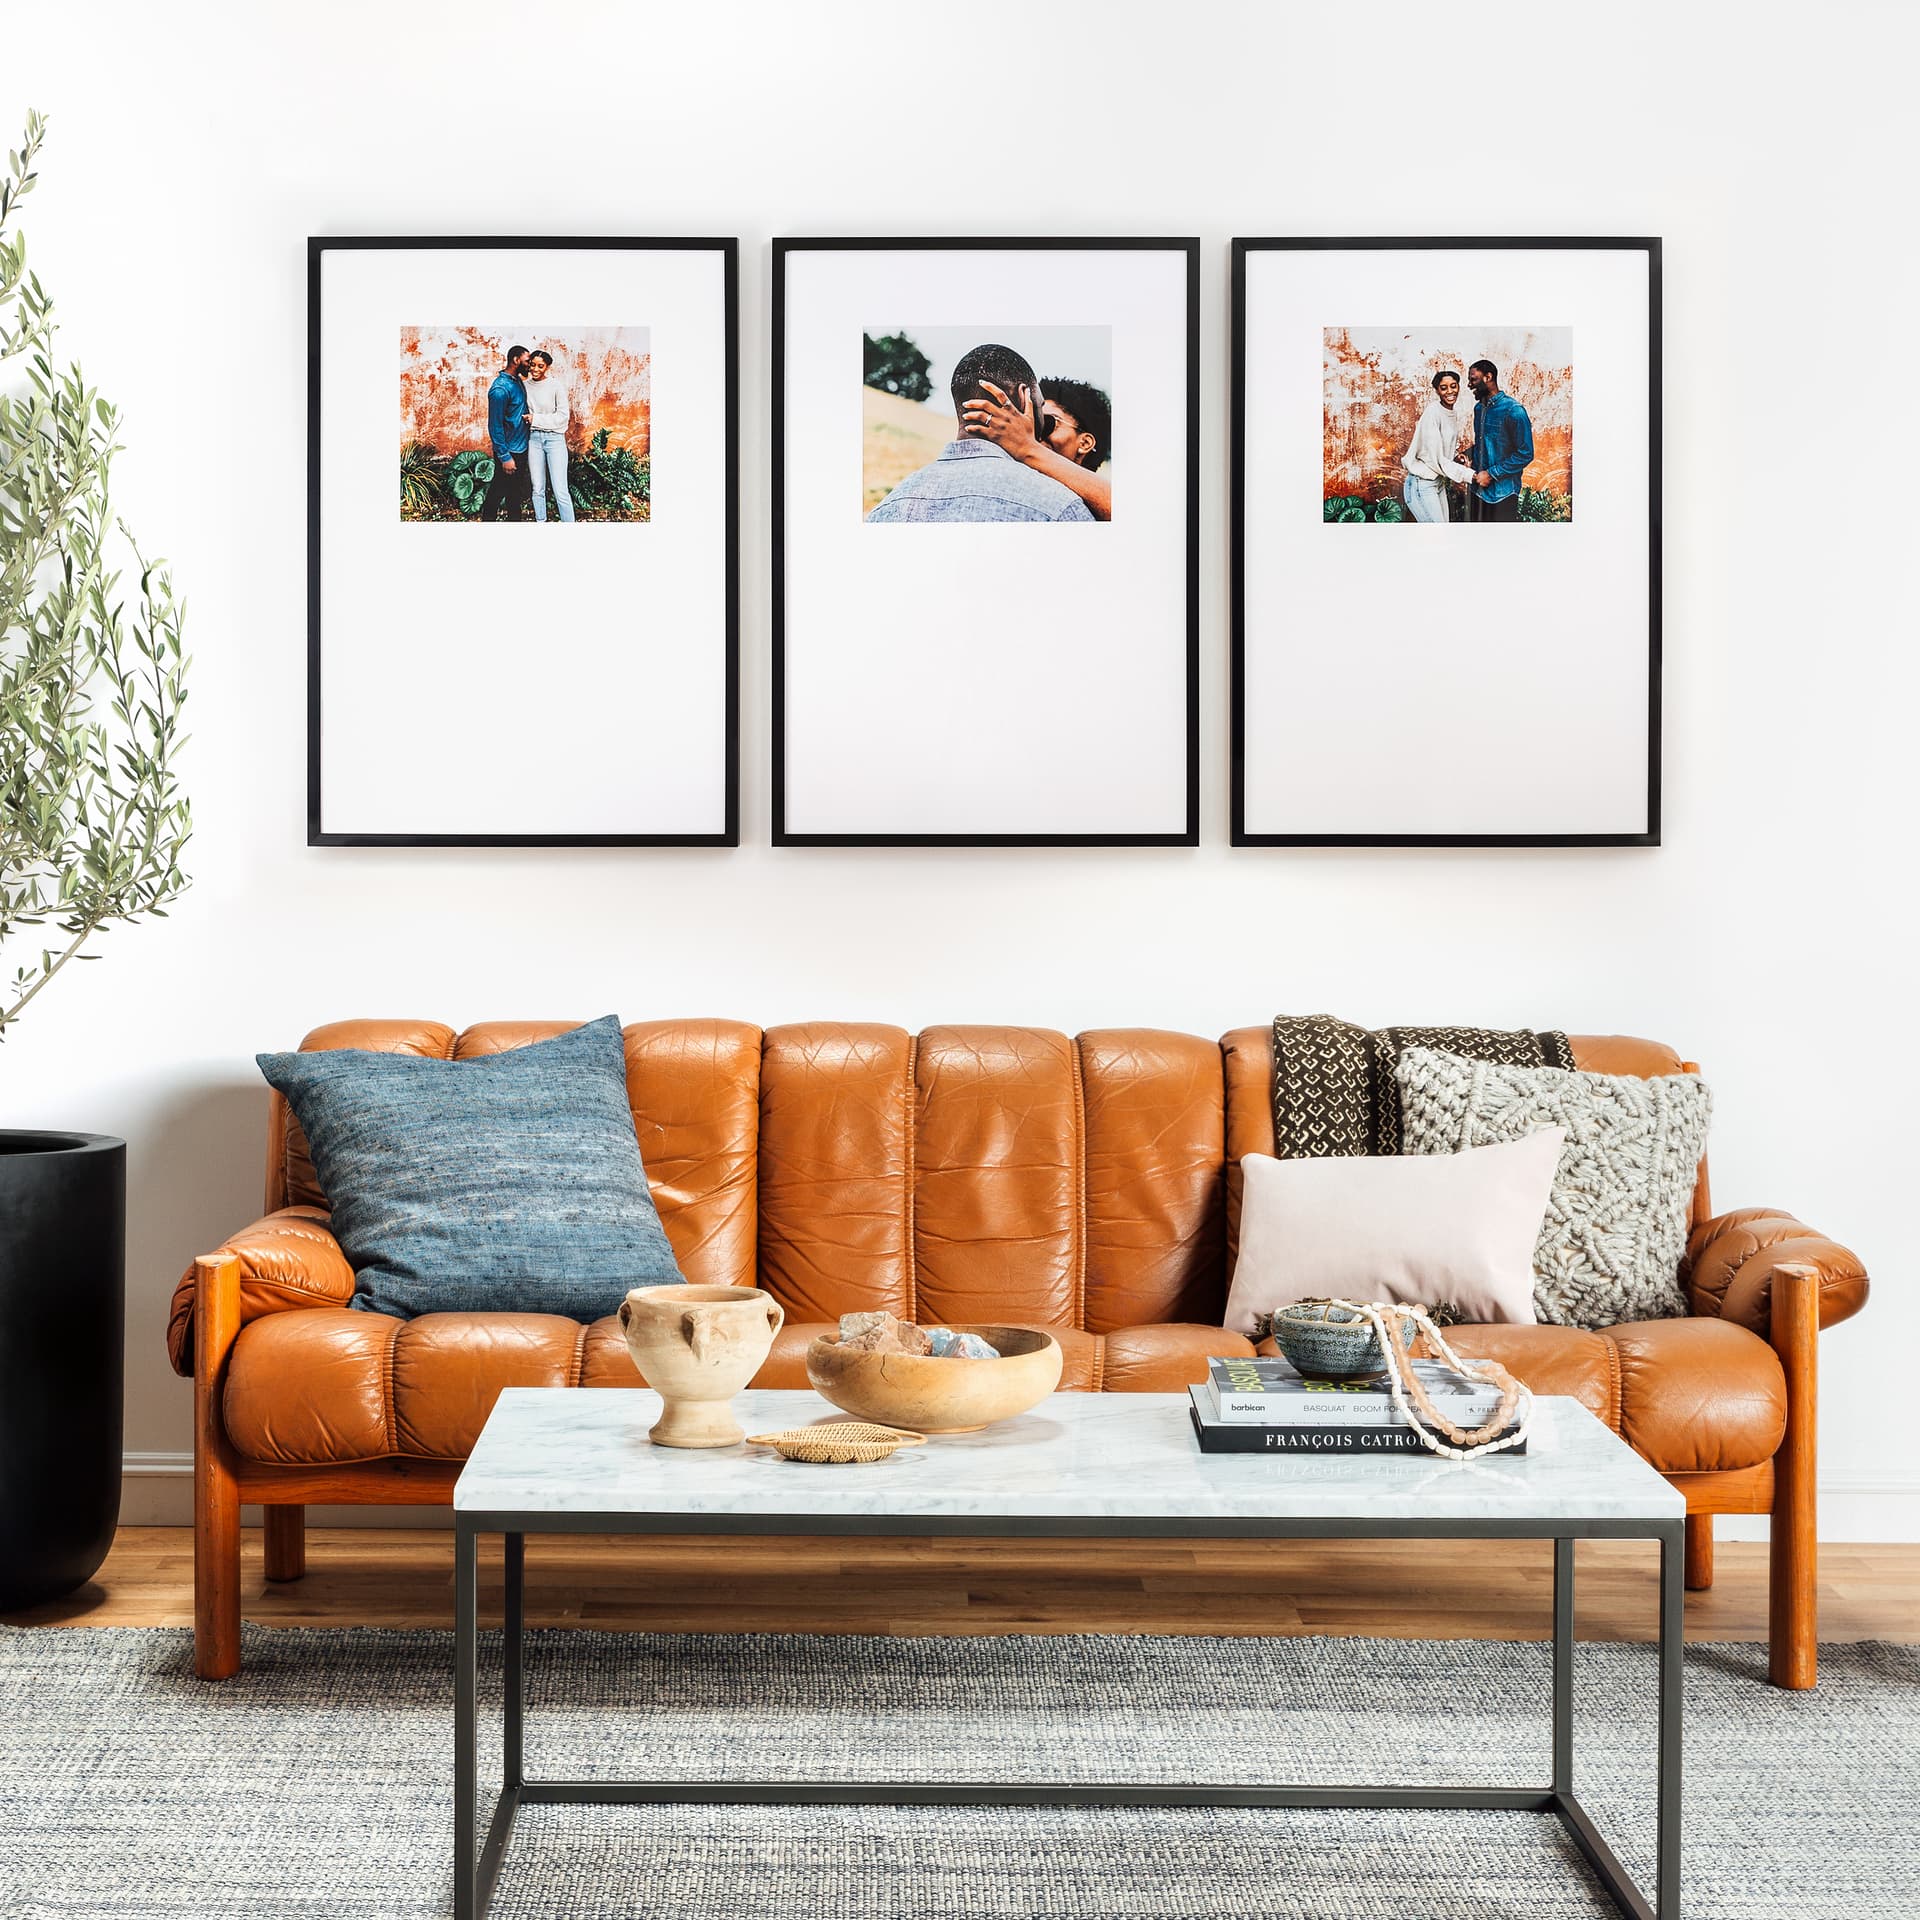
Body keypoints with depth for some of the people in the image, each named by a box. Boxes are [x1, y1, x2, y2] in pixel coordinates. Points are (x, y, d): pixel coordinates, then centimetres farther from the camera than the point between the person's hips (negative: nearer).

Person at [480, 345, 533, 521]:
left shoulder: (518, 381, 6)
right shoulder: (500, 389, -22)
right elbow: (495, 426, -22)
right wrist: (505, 457, -22)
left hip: (521, 448, 9)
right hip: (508, 451, -9)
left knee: (516, 492, 18)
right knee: (497, 492, 2)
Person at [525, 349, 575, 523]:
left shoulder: (556, 385, -7)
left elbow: (562, 416, -9)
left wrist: (536, 419, -11)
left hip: (554, 438, -4)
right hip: (534, 438, 4)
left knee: (560, 491, -8)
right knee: (537, 489, 8)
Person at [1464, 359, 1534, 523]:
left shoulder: (1513, 410, -14)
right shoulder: (1479, 408, 11)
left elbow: (1525, 454, -15)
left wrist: (1492, 474, -17)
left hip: (1502, 492, -7)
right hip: (1477, 489, 7)